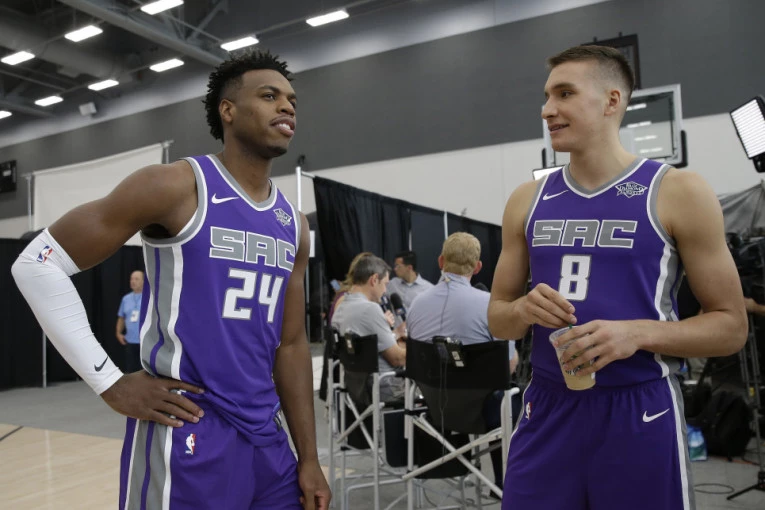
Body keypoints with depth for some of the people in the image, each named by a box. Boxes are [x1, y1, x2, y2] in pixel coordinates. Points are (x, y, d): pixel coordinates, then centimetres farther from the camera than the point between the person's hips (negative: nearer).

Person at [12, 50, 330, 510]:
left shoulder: (293, 225, 8)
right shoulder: (177, 187, -11)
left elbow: (292, 343, 11)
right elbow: (37, 263, -9)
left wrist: (309, 458, 9)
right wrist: (111, 383, -11)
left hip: (268, 439, 6)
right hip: (186, 439, -6)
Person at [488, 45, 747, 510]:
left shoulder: (678, 193, -5)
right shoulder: (527, 201, 5)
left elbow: (731, 325, -3)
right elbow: (497, 318, 11)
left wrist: (637, 333, -19)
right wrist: (525, 310, -12)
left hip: (640, 413, -2)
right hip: (548, 409, 3)